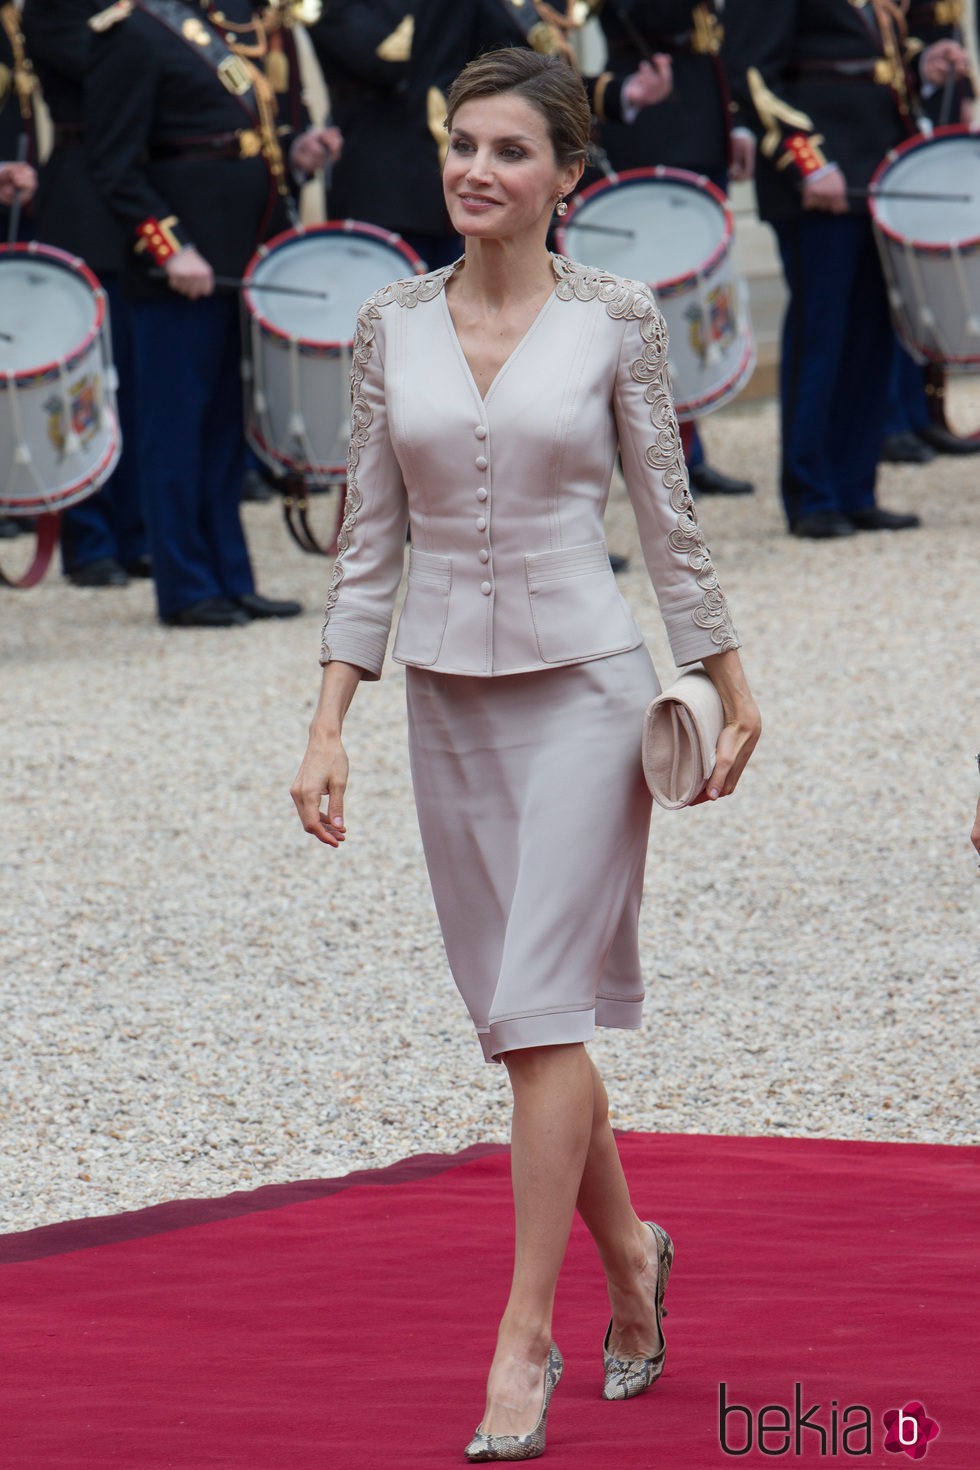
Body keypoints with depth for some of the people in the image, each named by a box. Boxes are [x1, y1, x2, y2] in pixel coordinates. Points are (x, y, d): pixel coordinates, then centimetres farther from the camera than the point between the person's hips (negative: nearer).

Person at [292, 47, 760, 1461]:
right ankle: (629, 1255, 32)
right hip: (450, 695, 4)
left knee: (538, 1009, -11)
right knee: (515, 1012, 10)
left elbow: (668, 515, 2)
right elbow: (371, 540, 6)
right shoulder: (392, 326, 3)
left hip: (582, 684, -4)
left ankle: (524, 1337, -8)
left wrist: (732, 686, 5)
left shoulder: (614, 319, -5)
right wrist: (328, 724, 0)